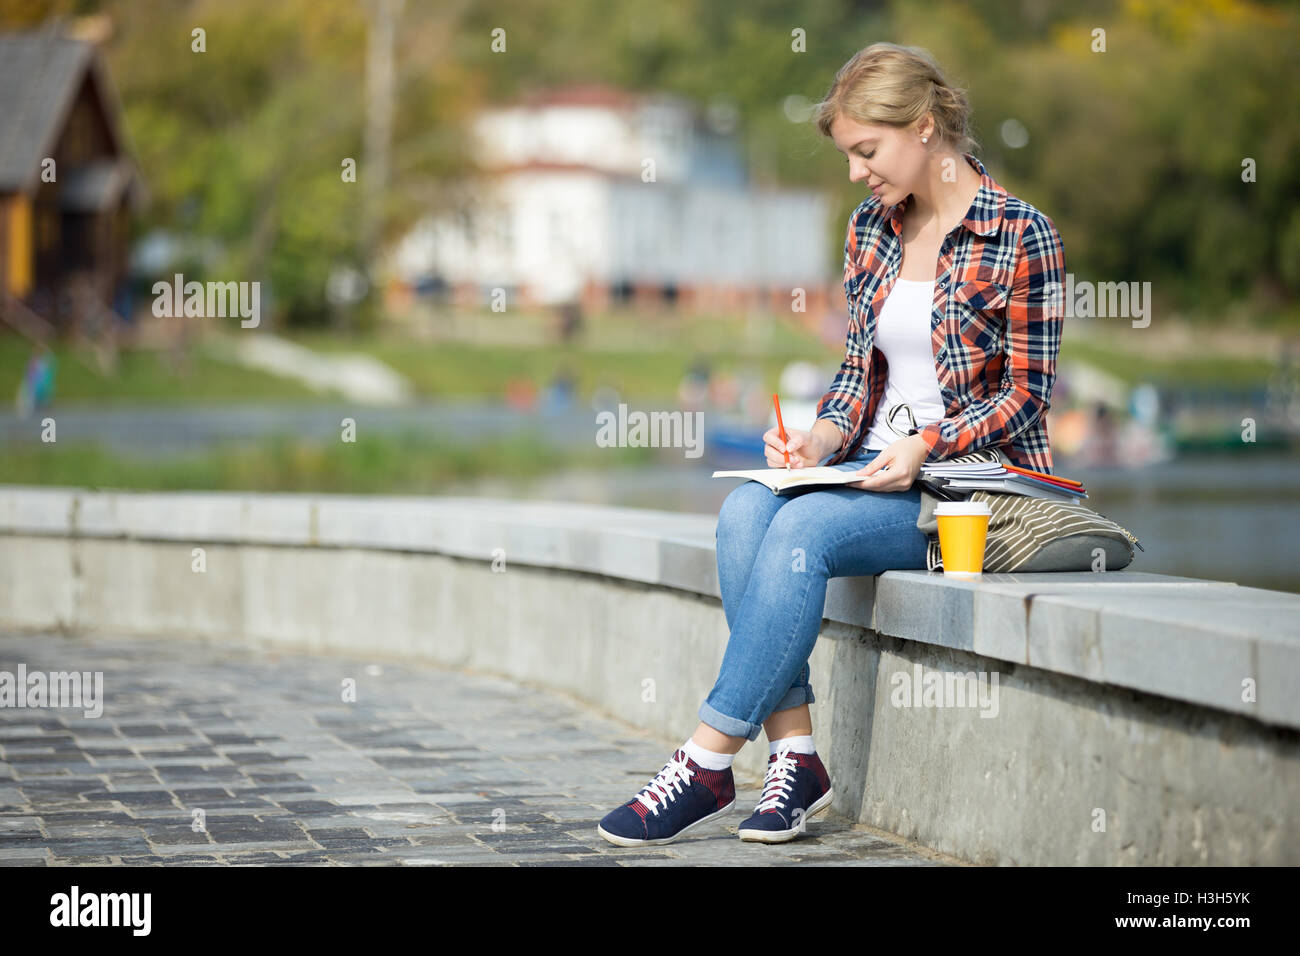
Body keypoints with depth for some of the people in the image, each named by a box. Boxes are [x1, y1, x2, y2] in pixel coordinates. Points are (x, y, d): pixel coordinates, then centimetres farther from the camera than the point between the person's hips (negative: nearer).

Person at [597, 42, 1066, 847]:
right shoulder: (871, 231, 12)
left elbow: (1026, 393, -8)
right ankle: (795, 756, -28)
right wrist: (820, 441, -2)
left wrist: (926, 446, -22)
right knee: (745, 510, -26)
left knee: (801, 529, -31)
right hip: (875, 469, 6)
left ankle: (708, 764, -28)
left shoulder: (1022, 236, -7)